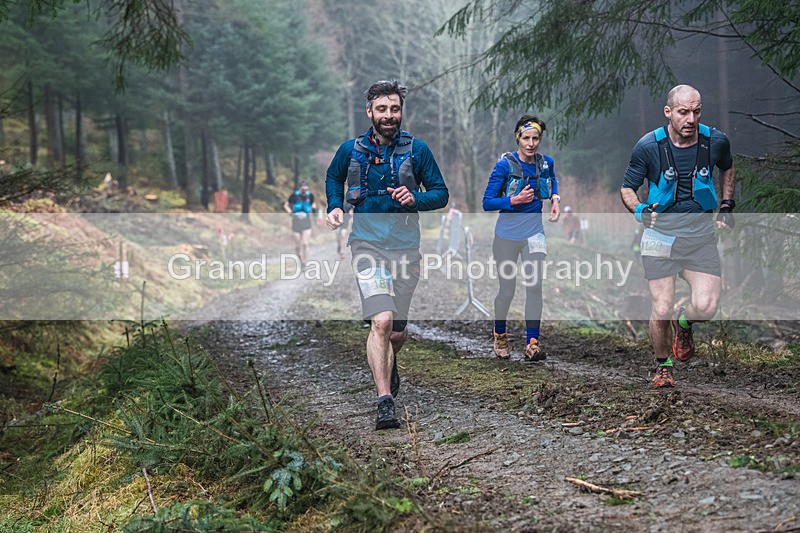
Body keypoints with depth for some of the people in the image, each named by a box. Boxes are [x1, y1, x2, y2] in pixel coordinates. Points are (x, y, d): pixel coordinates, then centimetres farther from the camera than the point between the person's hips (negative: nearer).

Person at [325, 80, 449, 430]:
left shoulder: (417, 150, 1)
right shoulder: (351, 149, 3)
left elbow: (441, 193, 4)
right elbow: (333, 177, 23)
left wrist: (415, 198, -15)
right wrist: (335, 206, 6)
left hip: (405, 247, 2)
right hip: (367, 245, -1)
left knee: (397, 331, 12)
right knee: (381, 322, -20)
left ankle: (389, 364, 48)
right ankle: (385, 402, -20)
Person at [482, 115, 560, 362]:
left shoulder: (546, 163, -1)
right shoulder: (505, 165, -14)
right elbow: (487, 202, -12)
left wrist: (555, 199, 5)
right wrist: (515, 200, -25)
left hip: (534, 233, 2)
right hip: (507, 235, -2)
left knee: (534, 286, -9)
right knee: (507, 290, 6)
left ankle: (532, 343, -6)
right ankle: (500, 334, 31)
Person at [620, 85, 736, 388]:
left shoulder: (716, 141, -3)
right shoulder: (648, 146, -9)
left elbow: (727, 169, 21)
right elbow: (627, 188, 2)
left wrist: (727, 207, 11)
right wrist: (640, 211, -17)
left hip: (701, 236, 2)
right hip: (660, 235, -1)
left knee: (706, 308, -14)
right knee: (662, 311, -6)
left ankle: (683, 323, 24)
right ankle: (663, 366, 22)